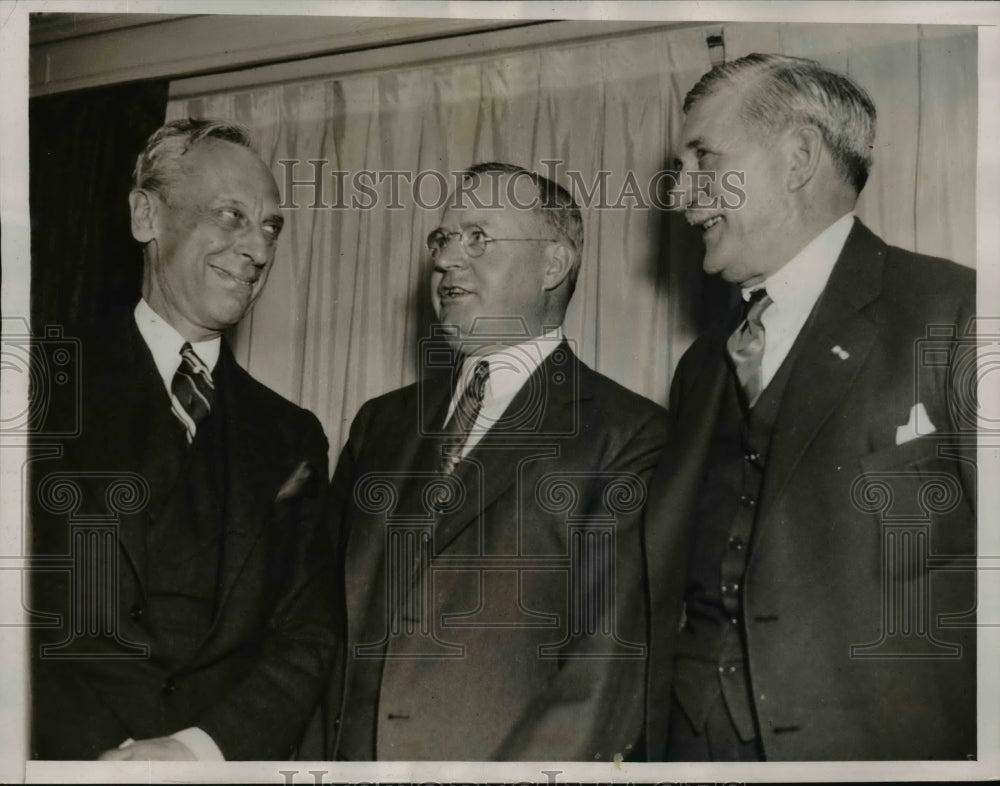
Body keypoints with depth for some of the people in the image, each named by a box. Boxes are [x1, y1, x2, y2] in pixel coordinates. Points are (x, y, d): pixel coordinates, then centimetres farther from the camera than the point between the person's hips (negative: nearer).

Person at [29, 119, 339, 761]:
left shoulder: (294, 437, 8)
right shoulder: (50, 391, -2)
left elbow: (311, 634, 3)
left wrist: (206, 747, -13)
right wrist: (104, 754, -20)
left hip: (228, 760, 3)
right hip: (62, 759, -2)